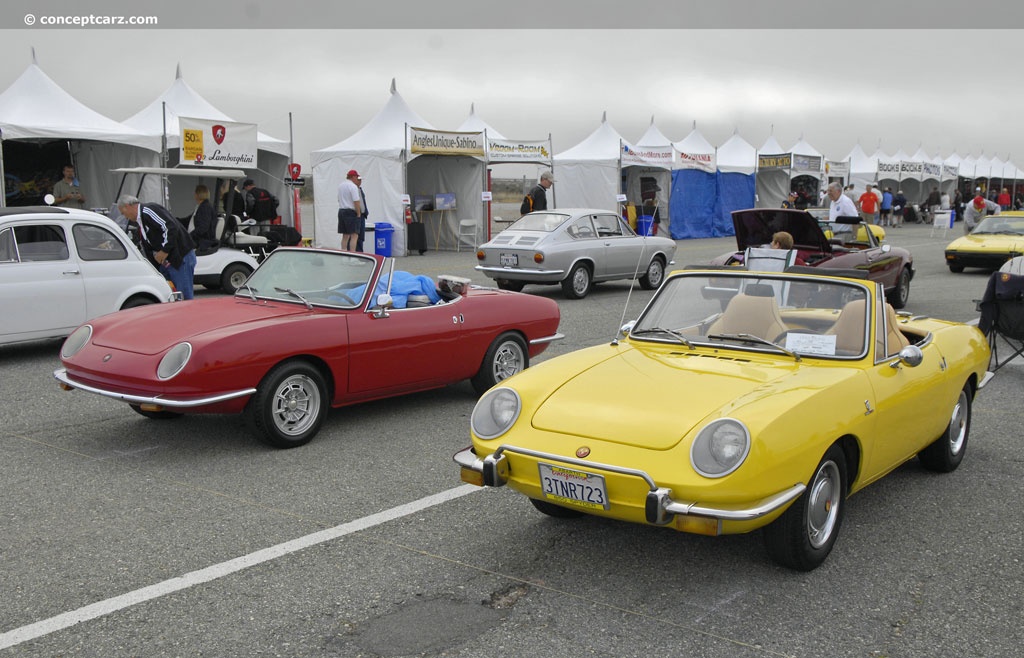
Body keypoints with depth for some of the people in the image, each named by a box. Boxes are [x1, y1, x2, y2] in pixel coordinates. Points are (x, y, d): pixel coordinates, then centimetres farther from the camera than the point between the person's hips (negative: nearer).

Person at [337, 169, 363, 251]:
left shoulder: (340, 185, 14)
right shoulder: (353, 186, -13)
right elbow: (356, 202, -17)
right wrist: (358, 214, -8)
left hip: (341, 211, 9)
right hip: (351, 212, -8)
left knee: (345, 235, 13)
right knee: (354, 236, -9)